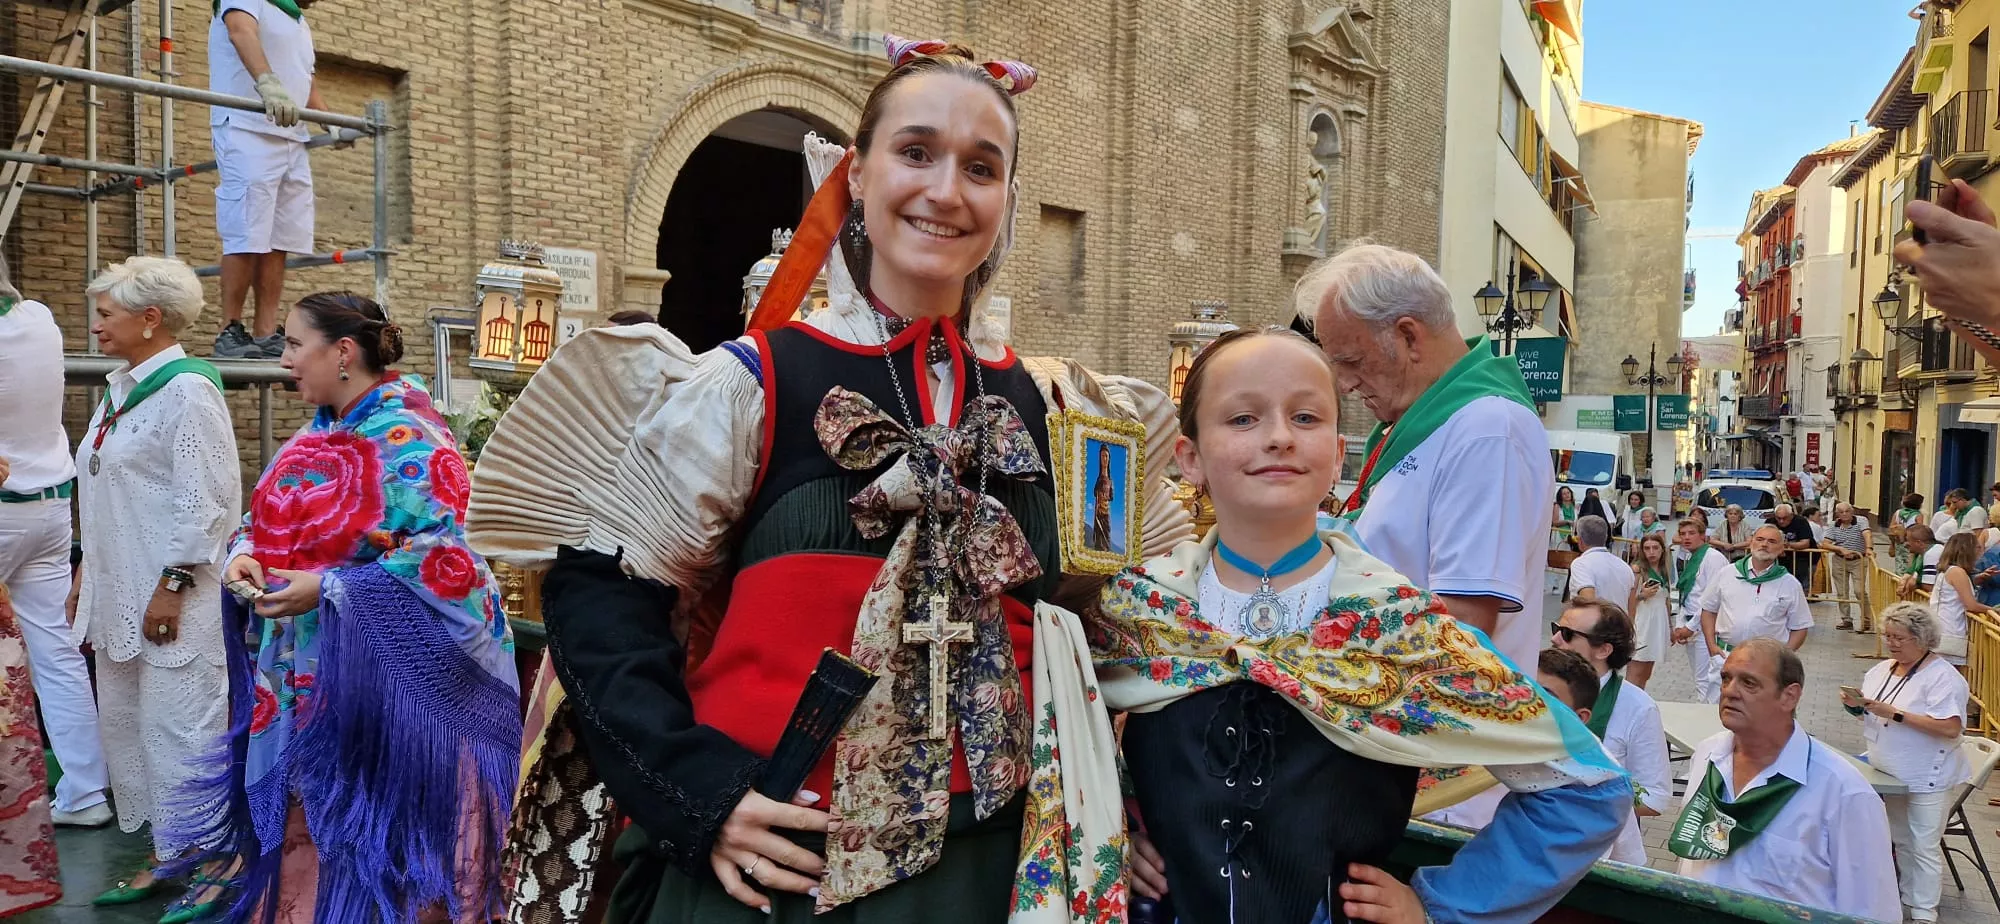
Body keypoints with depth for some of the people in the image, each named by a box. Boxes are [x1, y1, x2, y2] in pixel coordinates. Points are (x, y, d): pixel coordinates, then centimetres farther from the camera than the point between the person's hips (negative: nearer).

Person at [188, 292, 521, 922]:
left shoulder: (409, 442, -15)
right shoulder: (316, 435, 9)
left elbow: (451, 558, -22)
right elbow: (269, 518, 20)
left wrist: (328, 588, -23)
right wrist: (245, 554, -4)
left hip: (371, 682, -8)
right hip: (300, 679, 8)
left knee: (369, 837, 3)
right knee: (299, 830, 17)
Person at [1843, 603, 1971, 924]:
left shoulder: (1943, 677, -17)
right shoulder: (1881, 670, 5)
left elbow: (1950, 728, -27)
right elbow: (1872, 716, 15)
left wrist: (1896, 714, -29)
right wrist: (1857, 705, -7)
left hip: (1926, 778, -7)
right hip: (1891, 773, 7)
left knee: (1923, 847, 2)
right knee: (1900, 840, 18)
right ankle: (1908, 896, 33)